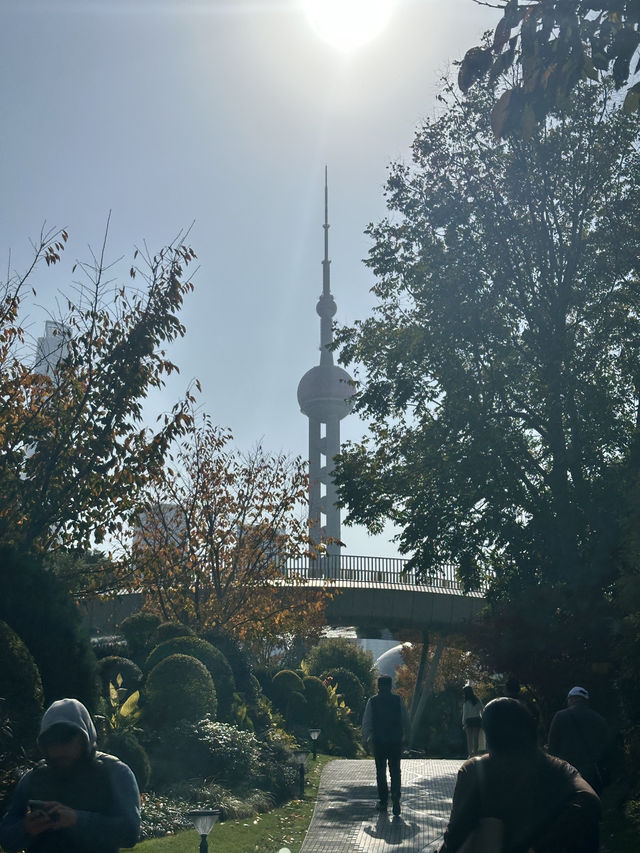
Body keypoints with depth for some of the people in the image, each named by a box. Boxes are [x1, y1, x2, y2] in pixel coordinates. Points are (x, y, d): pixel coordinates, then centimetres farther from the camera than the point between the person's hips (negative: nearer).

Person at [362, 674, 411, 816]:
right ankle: (396, 797, -13)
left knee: (381, 771, 11)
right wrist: (406, 735, 16)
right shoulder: (398, 700, -2)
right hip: (395, 741, 0)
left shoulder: (372, 701, -2)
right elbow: (405, 720, 3)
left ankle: (383, 802, 14)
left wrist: (366, 738, 9)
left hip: (378, 741, 0)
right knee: (395, 771, 6)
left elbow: (366, 722, 0)